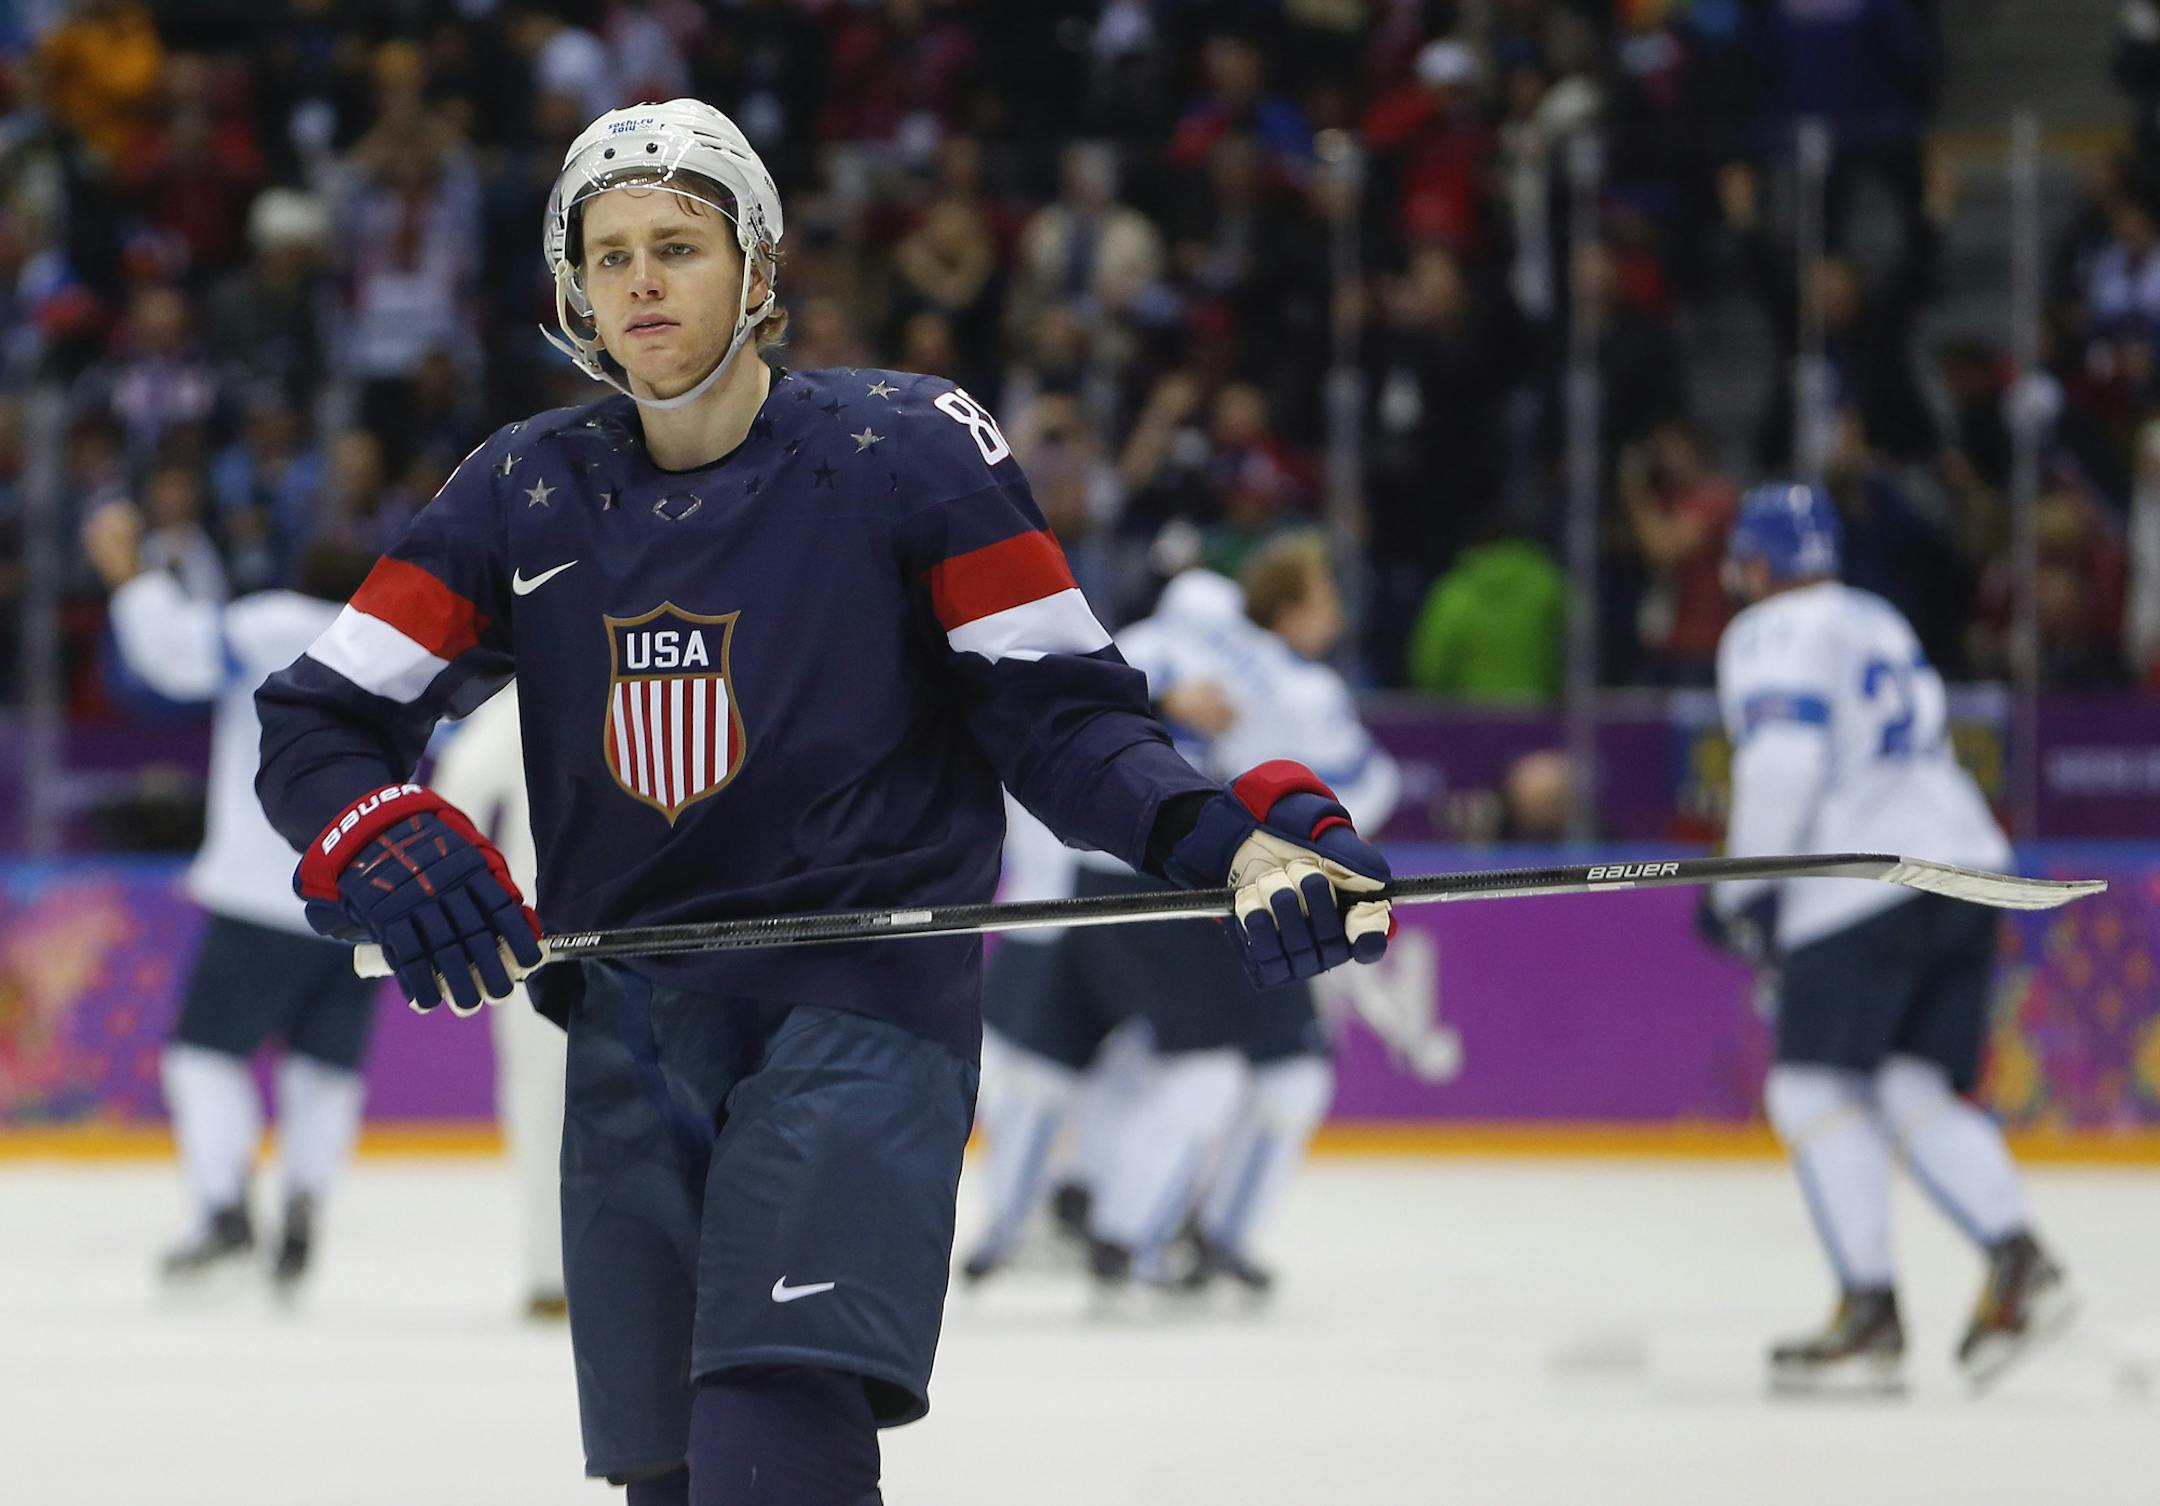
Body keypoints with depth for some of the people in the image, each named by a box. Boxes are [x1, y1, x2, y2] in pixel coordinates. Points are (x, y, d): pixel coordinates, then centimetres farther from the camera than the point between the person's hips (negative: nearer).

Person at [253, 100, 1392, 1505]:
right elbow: (319, 716, 5)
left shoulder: (907, 453, -5)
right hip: (634, 1027, 5)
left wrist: (1247, 839, -21)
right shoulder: (528, 492, 6)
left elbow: (1062, 716, -4)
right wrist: (380, 851, -17)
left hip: (863, 1009, -5)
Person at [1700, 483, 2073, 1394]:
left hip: (1864, 890, -8)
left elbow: (1785, 759, -16)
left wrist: (1744, 890, -9)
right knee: (1912, 1090, 12)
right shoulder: (1880, 623, 24)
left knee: (1813, 1089, -2)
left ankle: (1870, 1313, -8)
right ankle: (2018, 1262, -7)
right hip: (1965, 858, 8)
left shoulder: (1771, 635, -2)